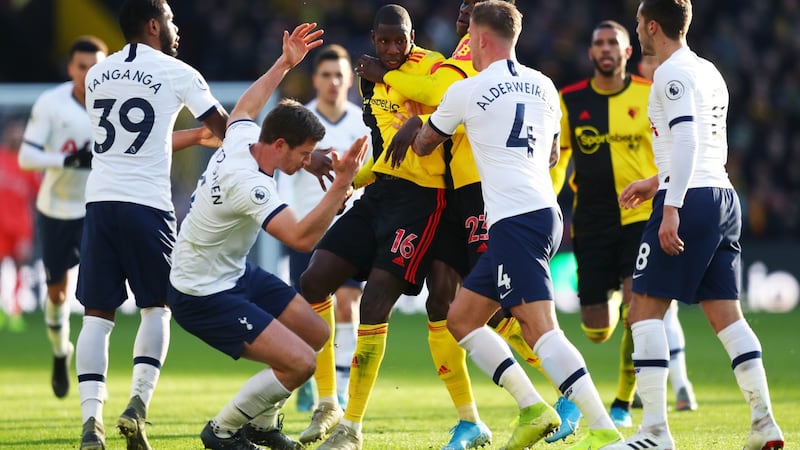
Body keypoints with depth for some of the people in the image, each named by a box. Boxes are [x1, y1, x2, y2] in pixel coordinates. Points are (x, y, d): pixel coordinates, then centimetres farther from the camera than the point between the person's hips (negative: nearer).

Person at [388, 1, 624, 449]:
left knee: (541, 329, -16)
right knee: (462, 318, 15)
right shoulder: (544, 86, 15)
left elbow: (423, 145, 16)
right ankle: (534, 410, 9)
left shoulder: (466, 92, -2)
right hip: (546, 211, 8)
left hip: (514, 222, -8)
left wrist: (413, 125, 39)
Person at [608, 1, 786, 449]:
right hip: (724, 194, 9)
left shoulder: (673, 74, -8)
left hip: (690, 199, -9)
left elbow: (685, 140, -19)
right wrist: (658, 182, 32)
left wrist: (671, 206, -24)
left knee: (645, 310, -5)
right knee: (726, 314, 8)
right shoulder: (710, 73, 20)